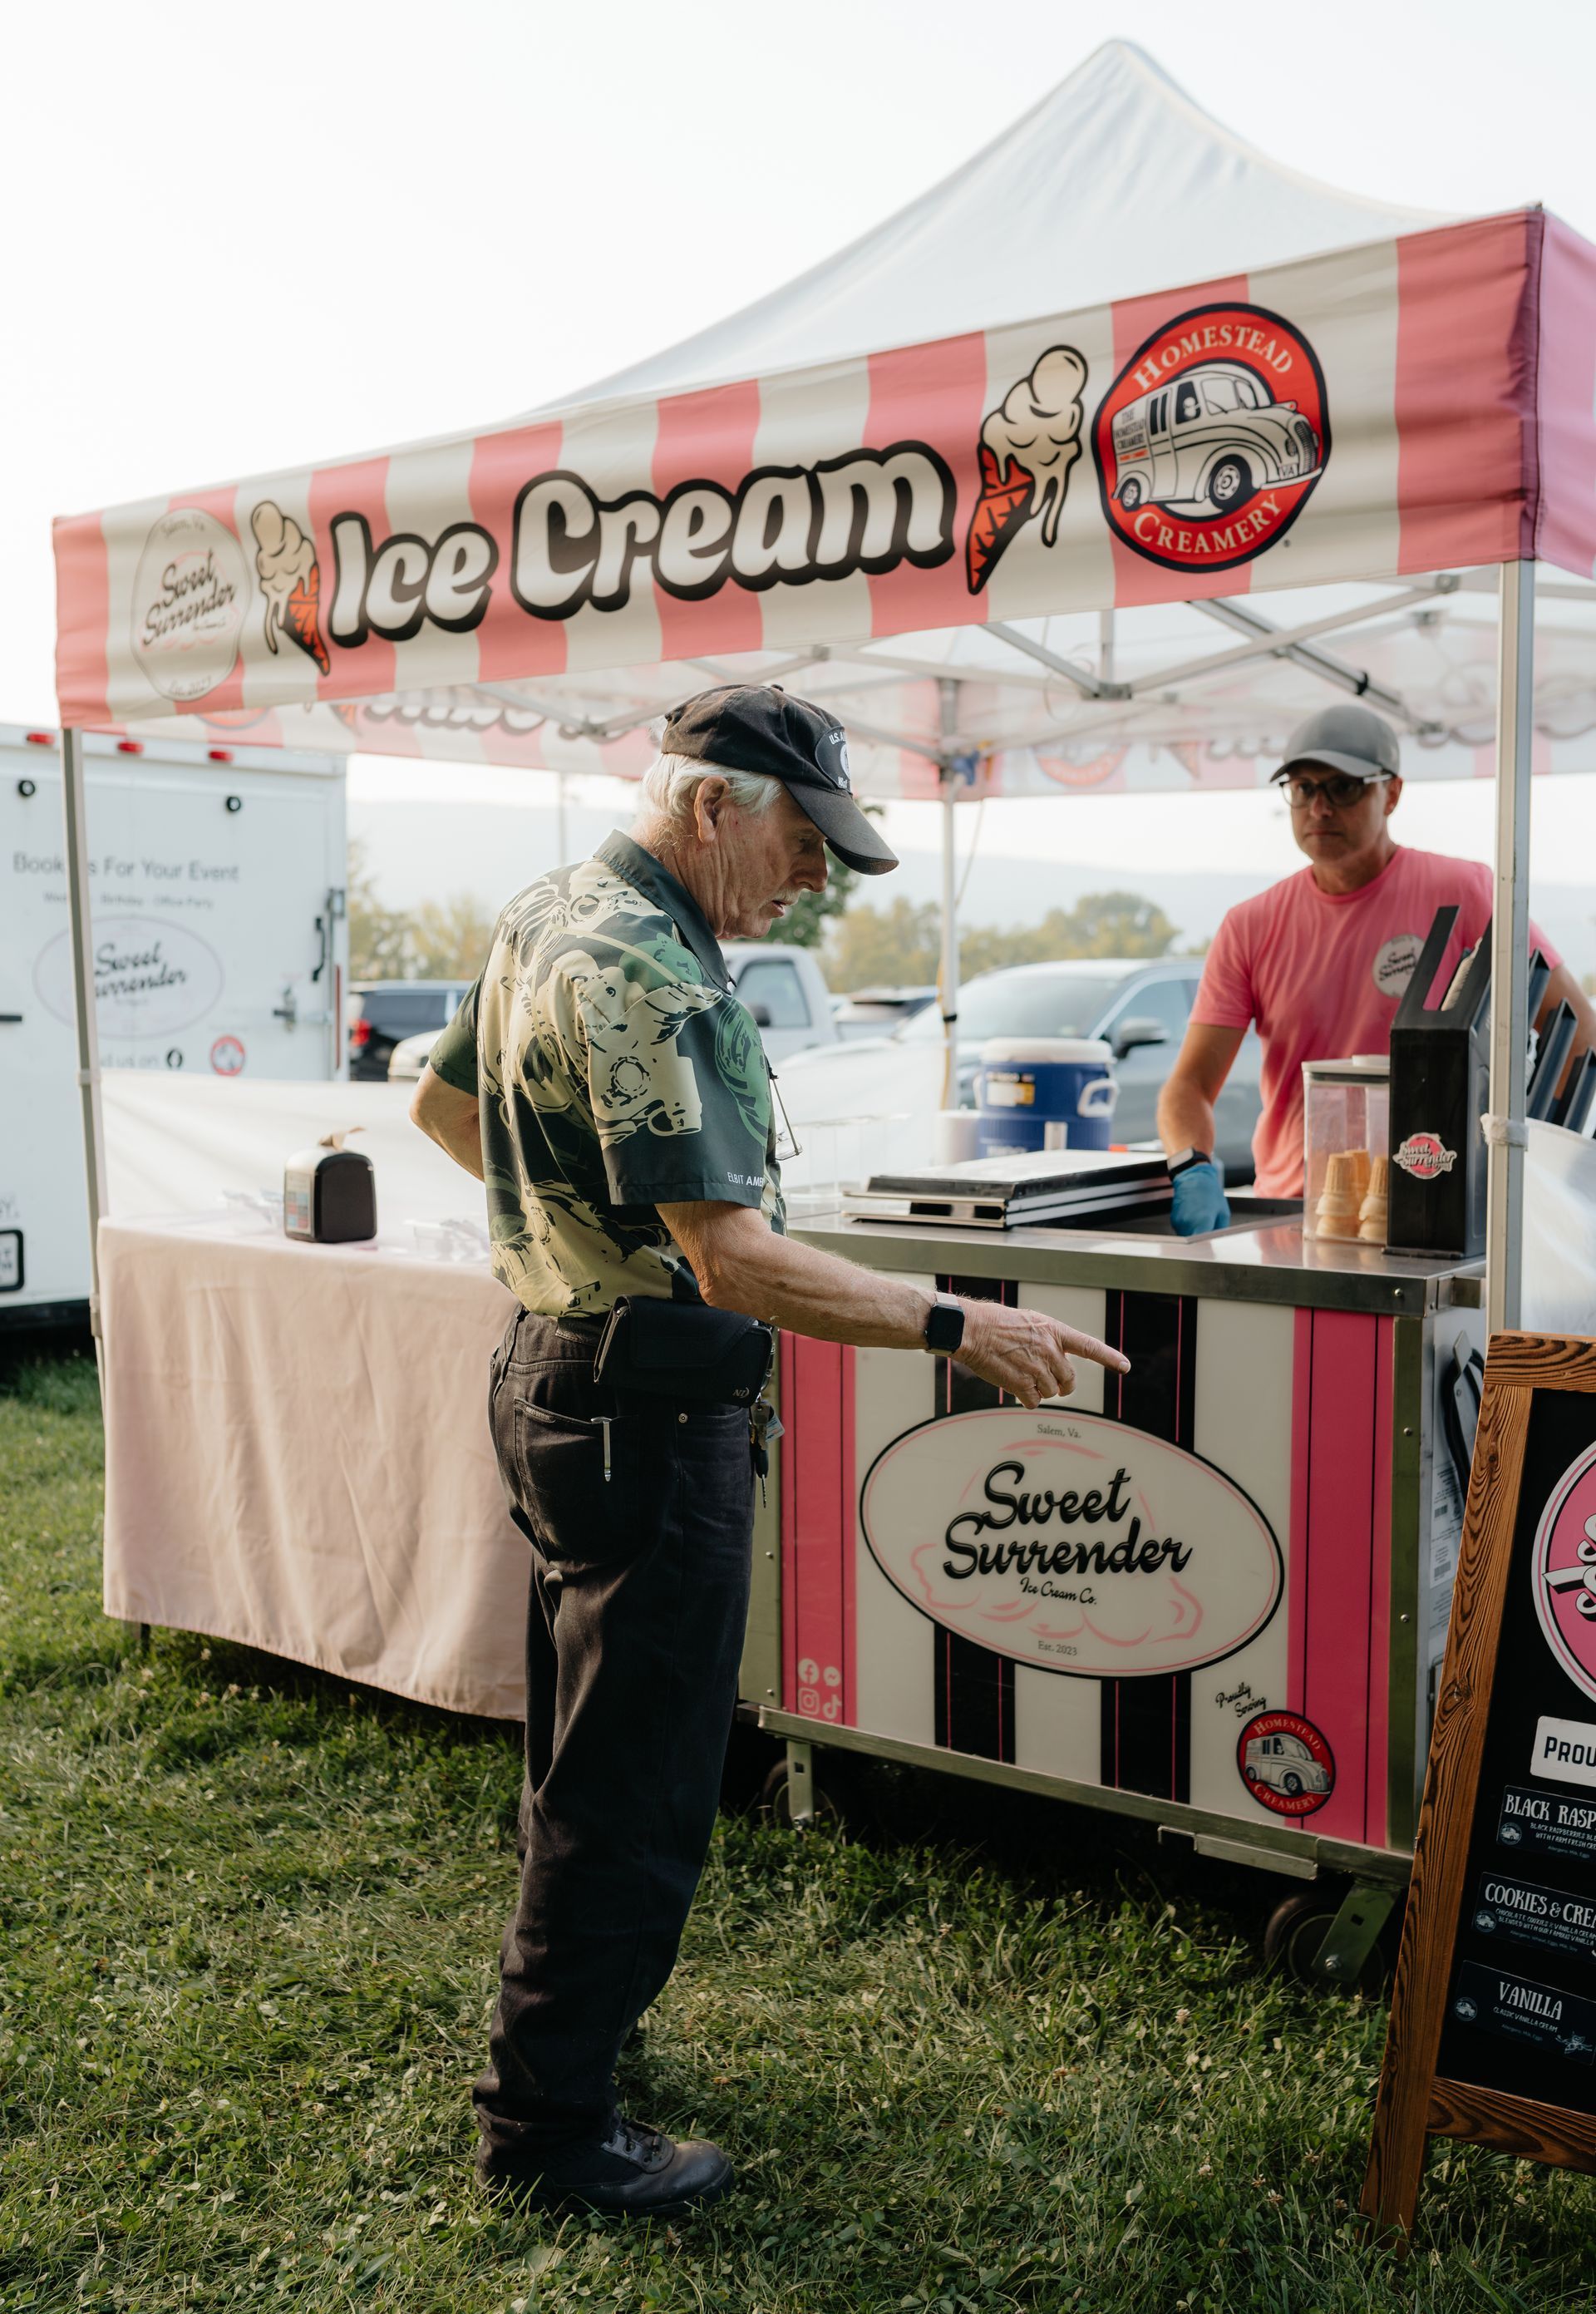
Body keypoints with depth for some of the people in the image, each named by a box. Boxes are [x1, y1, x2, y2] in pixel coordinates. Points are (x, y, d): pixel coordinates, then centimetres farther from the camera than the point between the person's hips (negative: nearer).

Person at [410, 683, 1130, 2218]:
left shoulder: (550, 914, 8)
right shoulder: (643, 973, -24)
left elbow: (444, 1103, 22)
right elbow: (735, 1261, -29)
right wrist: (957, 1327, -26)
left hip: (555, 1366, 11)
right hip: (648, 1418, -10)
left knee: (586, 1738, 24)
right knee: (635, 1782, 2)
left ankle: (565, 1994, 43)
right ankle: (547, 2125, 17)